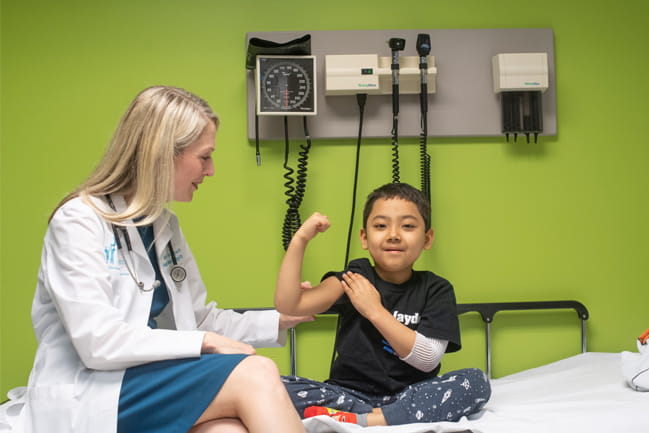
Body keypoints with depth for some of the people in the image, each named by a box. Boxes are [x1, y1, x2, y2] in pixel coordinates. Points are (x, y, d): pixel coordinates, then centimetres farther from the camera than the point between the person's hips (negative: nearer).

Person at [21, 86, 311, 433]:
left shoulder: (165, 224, 13)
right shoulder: (78, 221, -11)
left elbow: (198, 320, 16)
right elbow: (99, 342, -21)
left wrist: (280, 320, 8)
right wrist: (204, 342, -17)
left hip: (155, 384, 6)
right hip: (92, 399, -6)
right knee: (256, 375, -25)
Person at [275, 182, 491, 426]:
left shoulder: (436, 290, 2)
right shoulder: (354, 278, 2)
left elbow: (428, 359, -11)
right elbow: (288, 305, -9)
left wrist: (375, 310, -13)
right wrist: (299, 240, -14)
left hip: (408, 396, 0)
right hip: (349, 393, 0)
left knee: (476, 381, -26)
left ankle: (359, 420, -27)